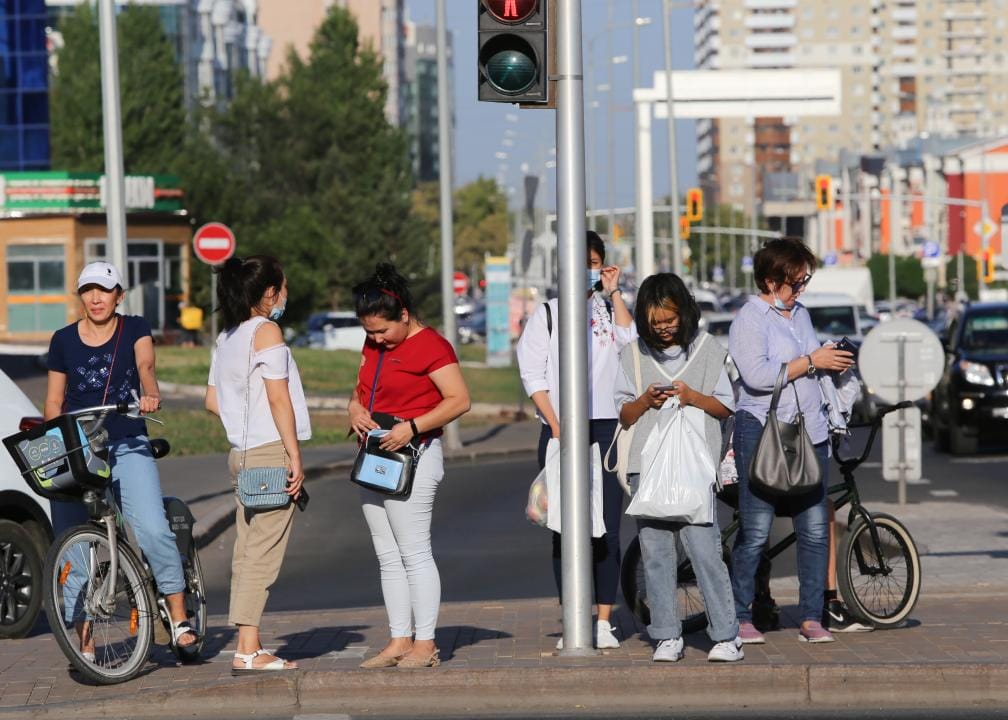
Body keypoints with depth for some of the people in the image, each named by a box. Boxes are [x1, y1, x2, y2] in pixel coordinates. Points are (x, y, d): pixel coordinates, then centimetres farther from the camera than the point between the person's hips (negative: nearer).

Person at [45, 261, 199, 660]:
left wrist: (150, 394, -32)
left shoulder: (135, 329, 7)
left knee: (153, 529, -20)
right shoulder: (63, 341, 10)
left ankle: (179, 616, -11)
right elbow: (54, 401, 13)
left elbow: (145, 364, -11)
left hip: (128, 447, -2)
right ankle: (85, 640, 3)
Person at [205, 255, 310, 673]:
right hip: (271, 452, -9)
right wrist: (295, 457, -13)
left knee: (247, 552, 8)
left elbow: (212, 400, 18)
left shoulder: (226, 338, 15)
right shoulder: (266, 331, -9)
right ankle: (249, 651, -13)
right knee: (264, 554, -9)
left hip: (241, 452, 9)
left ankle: (247, 648, 10)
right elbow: (279, 399, -13)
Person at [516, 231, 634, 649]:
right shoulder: (546, 314, 10)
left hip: (607, 427, 1)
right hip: (561, 430, -1)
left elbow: (632, 341, -7)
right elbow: (533, 375, 3)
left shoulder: (611, 309, 14)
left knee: (607, 529, -3)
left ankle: (603, 621, 0)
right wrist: (556, 427, -7)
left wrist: (614, 293, -4)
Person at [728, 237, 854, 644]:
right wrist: (813, 361, -15)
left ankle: (811, 618, 6)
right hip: (762, 432, -7)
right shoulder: (749, 319, -5)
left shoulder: (800, 314, 18)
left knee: (815, 527, 1)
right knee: (755, 531, -5)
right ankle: (740, 618, 3)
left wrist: (832, 362, 11)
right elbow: (758, 375, -19)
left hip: (809, 432, 7)